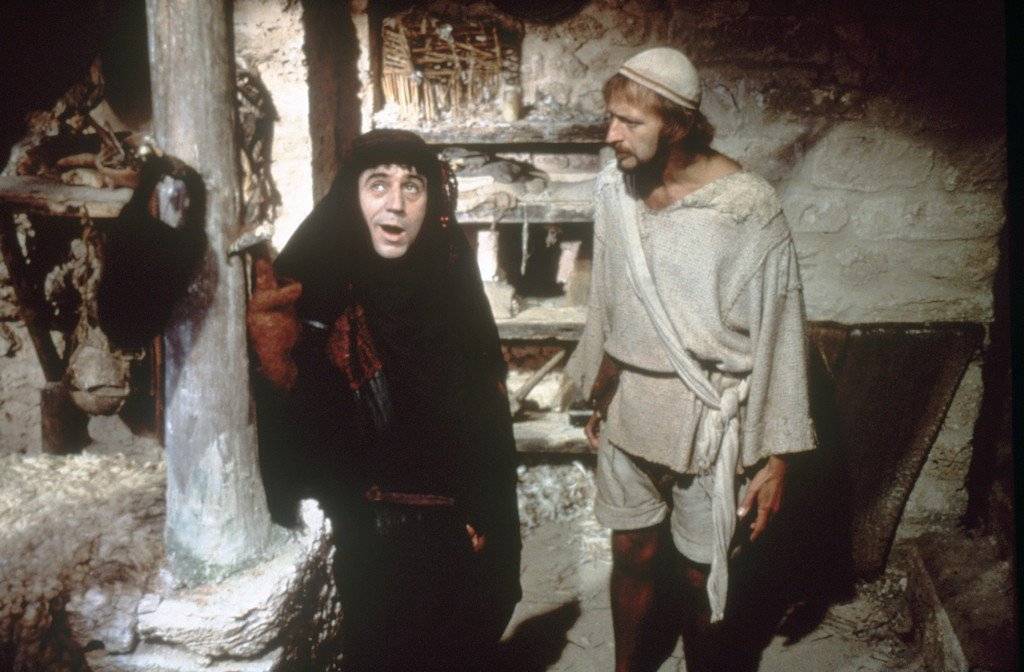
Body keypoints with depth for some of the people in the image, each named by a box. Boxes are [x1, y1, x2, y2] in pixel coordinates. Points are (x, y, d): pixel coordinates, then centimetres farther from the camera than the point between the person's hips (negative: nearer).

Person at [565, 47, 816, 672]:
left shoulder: (748, 209, -19)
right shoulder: (615, 187, -3)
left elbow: (778, 337, -14)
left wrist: (775, 457, -11)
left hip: (708, 421, -4)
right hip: (628, 410, 5)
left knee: (701, 573, 10)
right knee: (631, 556, 18)